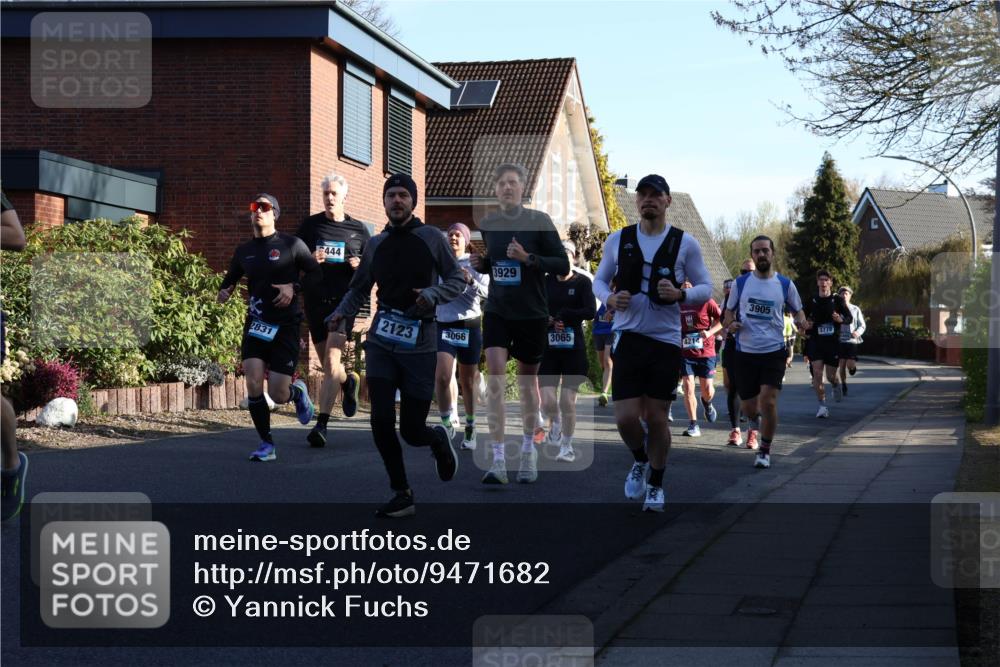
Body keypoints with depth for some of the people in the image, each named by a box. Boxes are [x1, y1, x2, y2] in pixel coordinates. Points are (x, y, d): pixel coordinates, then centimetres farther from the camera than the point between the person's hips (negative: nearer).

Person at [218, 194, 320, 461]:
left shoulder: (291, 244, -3)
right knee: (253, 383, -15)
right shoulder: (244, 251, 9)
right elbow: (231, 278, 21)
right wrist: (224, 291, -1)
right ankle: (267, 445, 0)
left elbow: (315, 272, 2)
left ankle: (298, 392, 33)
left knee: (278, 395, -6)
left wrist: (294, 287, -14)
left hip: (286, 326, -3)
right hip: (256, 323, 3)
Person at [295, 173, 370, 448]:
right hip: (315, 299, 3)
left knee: (331, 361, -15)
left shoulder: (358, 229, 7)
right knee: (327, 365, 12)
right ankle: (348, 381, 47)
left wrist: (360, 265, -8)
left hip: (344, 300, -3)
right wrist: (310, 259, -11)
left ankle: (321, 424, -18)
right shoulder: (310, 225, 8)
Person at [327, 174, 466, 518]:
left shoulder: (431, 238, 0)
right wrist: (341, 313, -5)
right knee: (381, 421, -8)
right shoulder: (375, 245, 9)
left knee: (411, 431, 0)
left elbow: (458, 280, 2)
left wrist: (432, 294, -17)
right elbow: (359, 289, 14)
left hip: (420, 345, -3)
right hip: (381, 343, 3)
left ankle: (438, 439, 37)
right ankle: (401, 495, 7)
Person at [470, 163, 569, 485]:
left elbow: (563, 265, -9)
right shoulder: (488, 224, 4)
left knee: (527, 380, 11)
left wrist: (528, 258, -23)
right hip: (497, 311, 2)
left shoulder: (539, 221, -8)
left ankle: (528, 449, 33)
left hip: (531, 314, -2)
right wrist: (481, 263, -3)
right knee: (495, 378, -14)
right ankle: (498, 461, -15)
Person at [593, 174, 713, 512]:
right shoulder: (618, 240, 5)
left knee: (656, 418, 3)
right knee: (626, 417, -7)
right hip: (628, 338, 1)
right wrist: (610, 299, -9)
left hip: (666, 341, -1)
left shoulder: (685, 243, -1)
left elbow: (706, 288, 2)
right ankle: (640, 461, 26)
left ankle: (655, 485, 22)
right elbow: (599, 280, 14)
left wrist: (680, 294, -19)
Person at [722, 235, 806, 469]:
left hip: (774, 351, -1)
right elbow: (728, 315, 12)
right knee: (749, 408, 6)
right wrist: (730, 324, -11)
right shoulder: (741, 283, 4)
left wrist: (801, 320, -10)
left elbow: (797, 310, 14)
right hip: (745, 352, 1)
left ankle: (765, 451, 2)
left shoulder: (785, 284, 2)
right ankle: (756, 423, 43)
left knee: (768, 402, -14)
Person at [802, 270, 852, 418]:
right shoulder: (811, 301, 3)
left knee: (831, 376, 5)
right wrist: (806, 325, -10)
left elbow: (849, 318, 4)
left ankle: (836, 386, 43)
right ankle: (822, 406, -2)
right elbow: (804, 318, 13)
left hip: (833, 342, 0)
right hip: (815, 342, 0)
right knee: (817, 373, -12)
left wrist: (841, 319, -17)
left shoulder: (837, 300, 0)